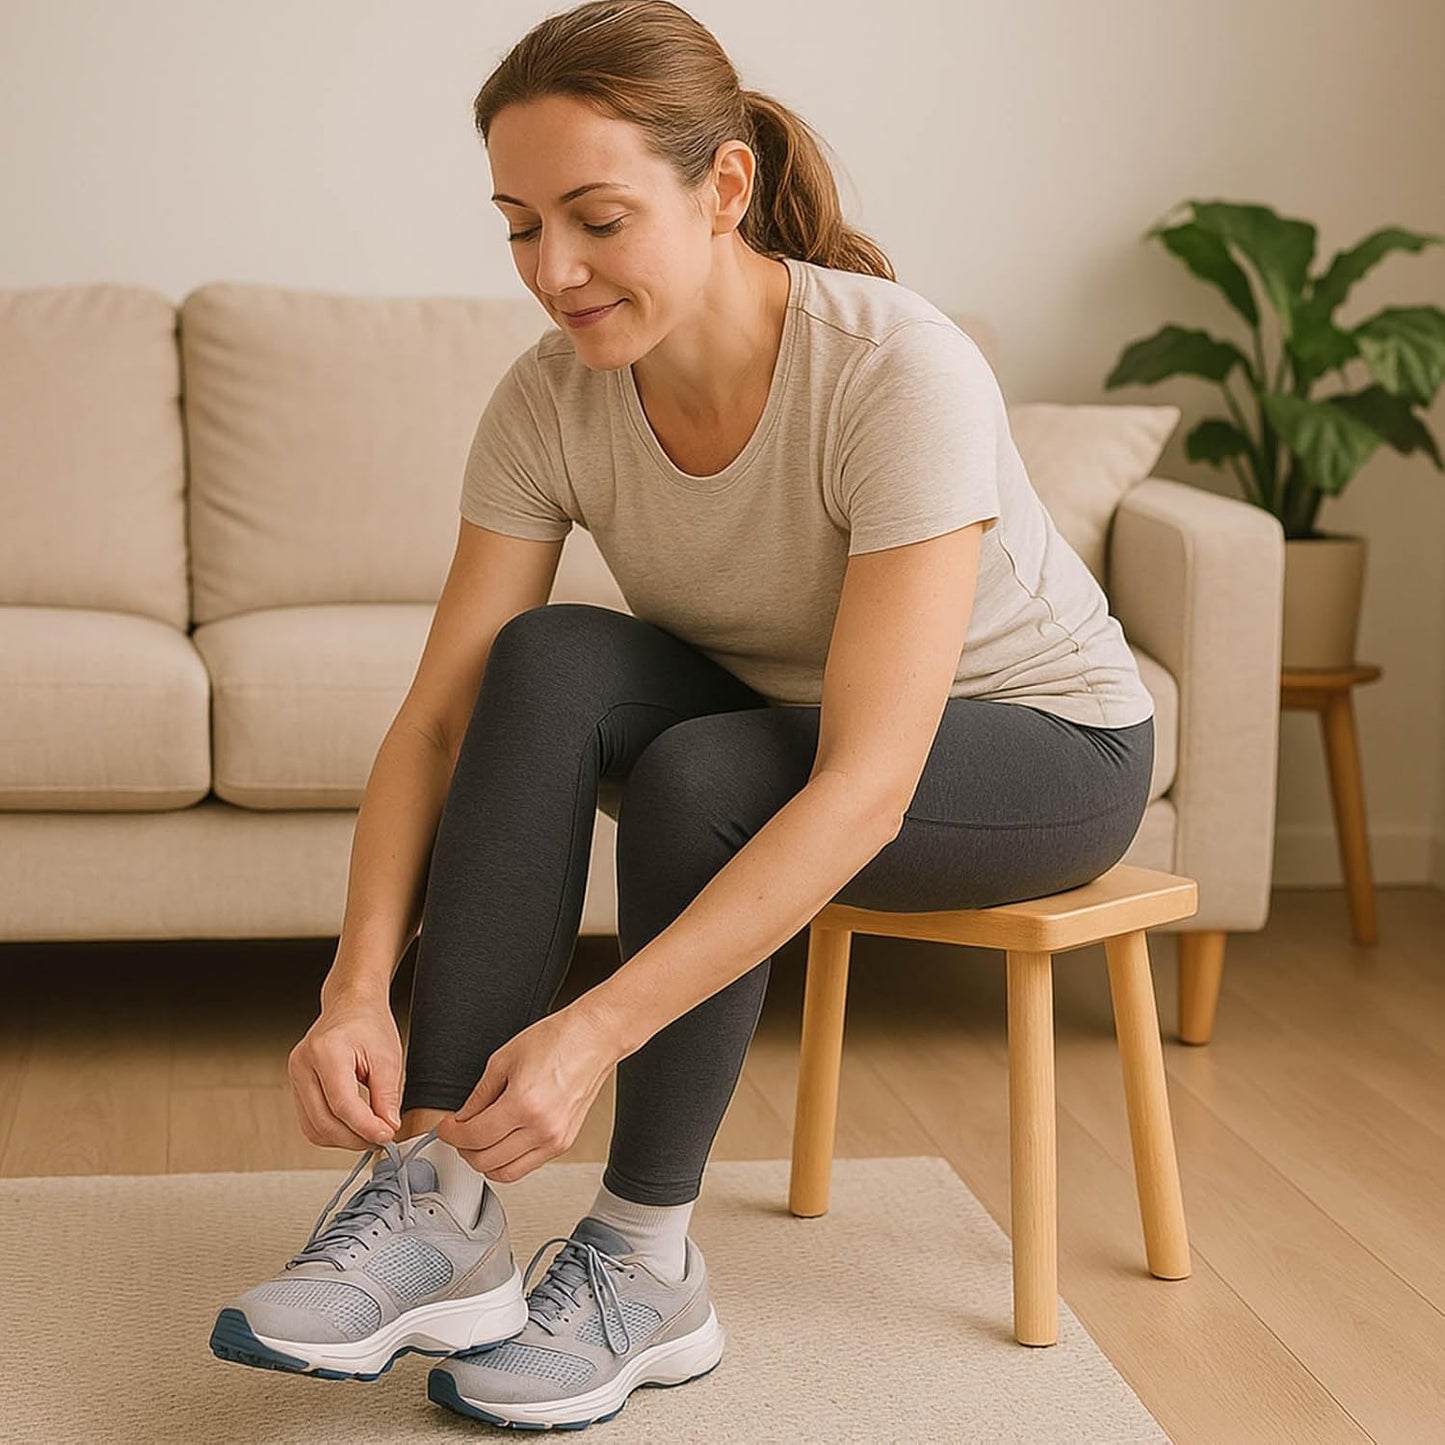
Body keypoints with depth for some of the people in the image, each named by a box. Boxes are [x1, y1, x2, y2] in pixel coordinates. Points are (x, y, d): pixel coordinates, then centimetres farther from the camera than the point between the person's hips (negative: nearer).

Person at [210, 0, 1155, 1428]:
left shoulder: (901, 371, -33)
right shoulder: (550, 399, -17)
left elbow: (868, 782, -38)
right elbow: (439, 714, -18)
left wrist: (596, 1029, -44)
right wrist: (357, 988, -34)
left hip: (1043, 747, -4)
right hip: (771, 722, 5)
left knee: (700, 771, -34)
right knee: (551, 662, -26)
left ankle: (645, 1269, -16)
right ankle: (435, 1207, -27)